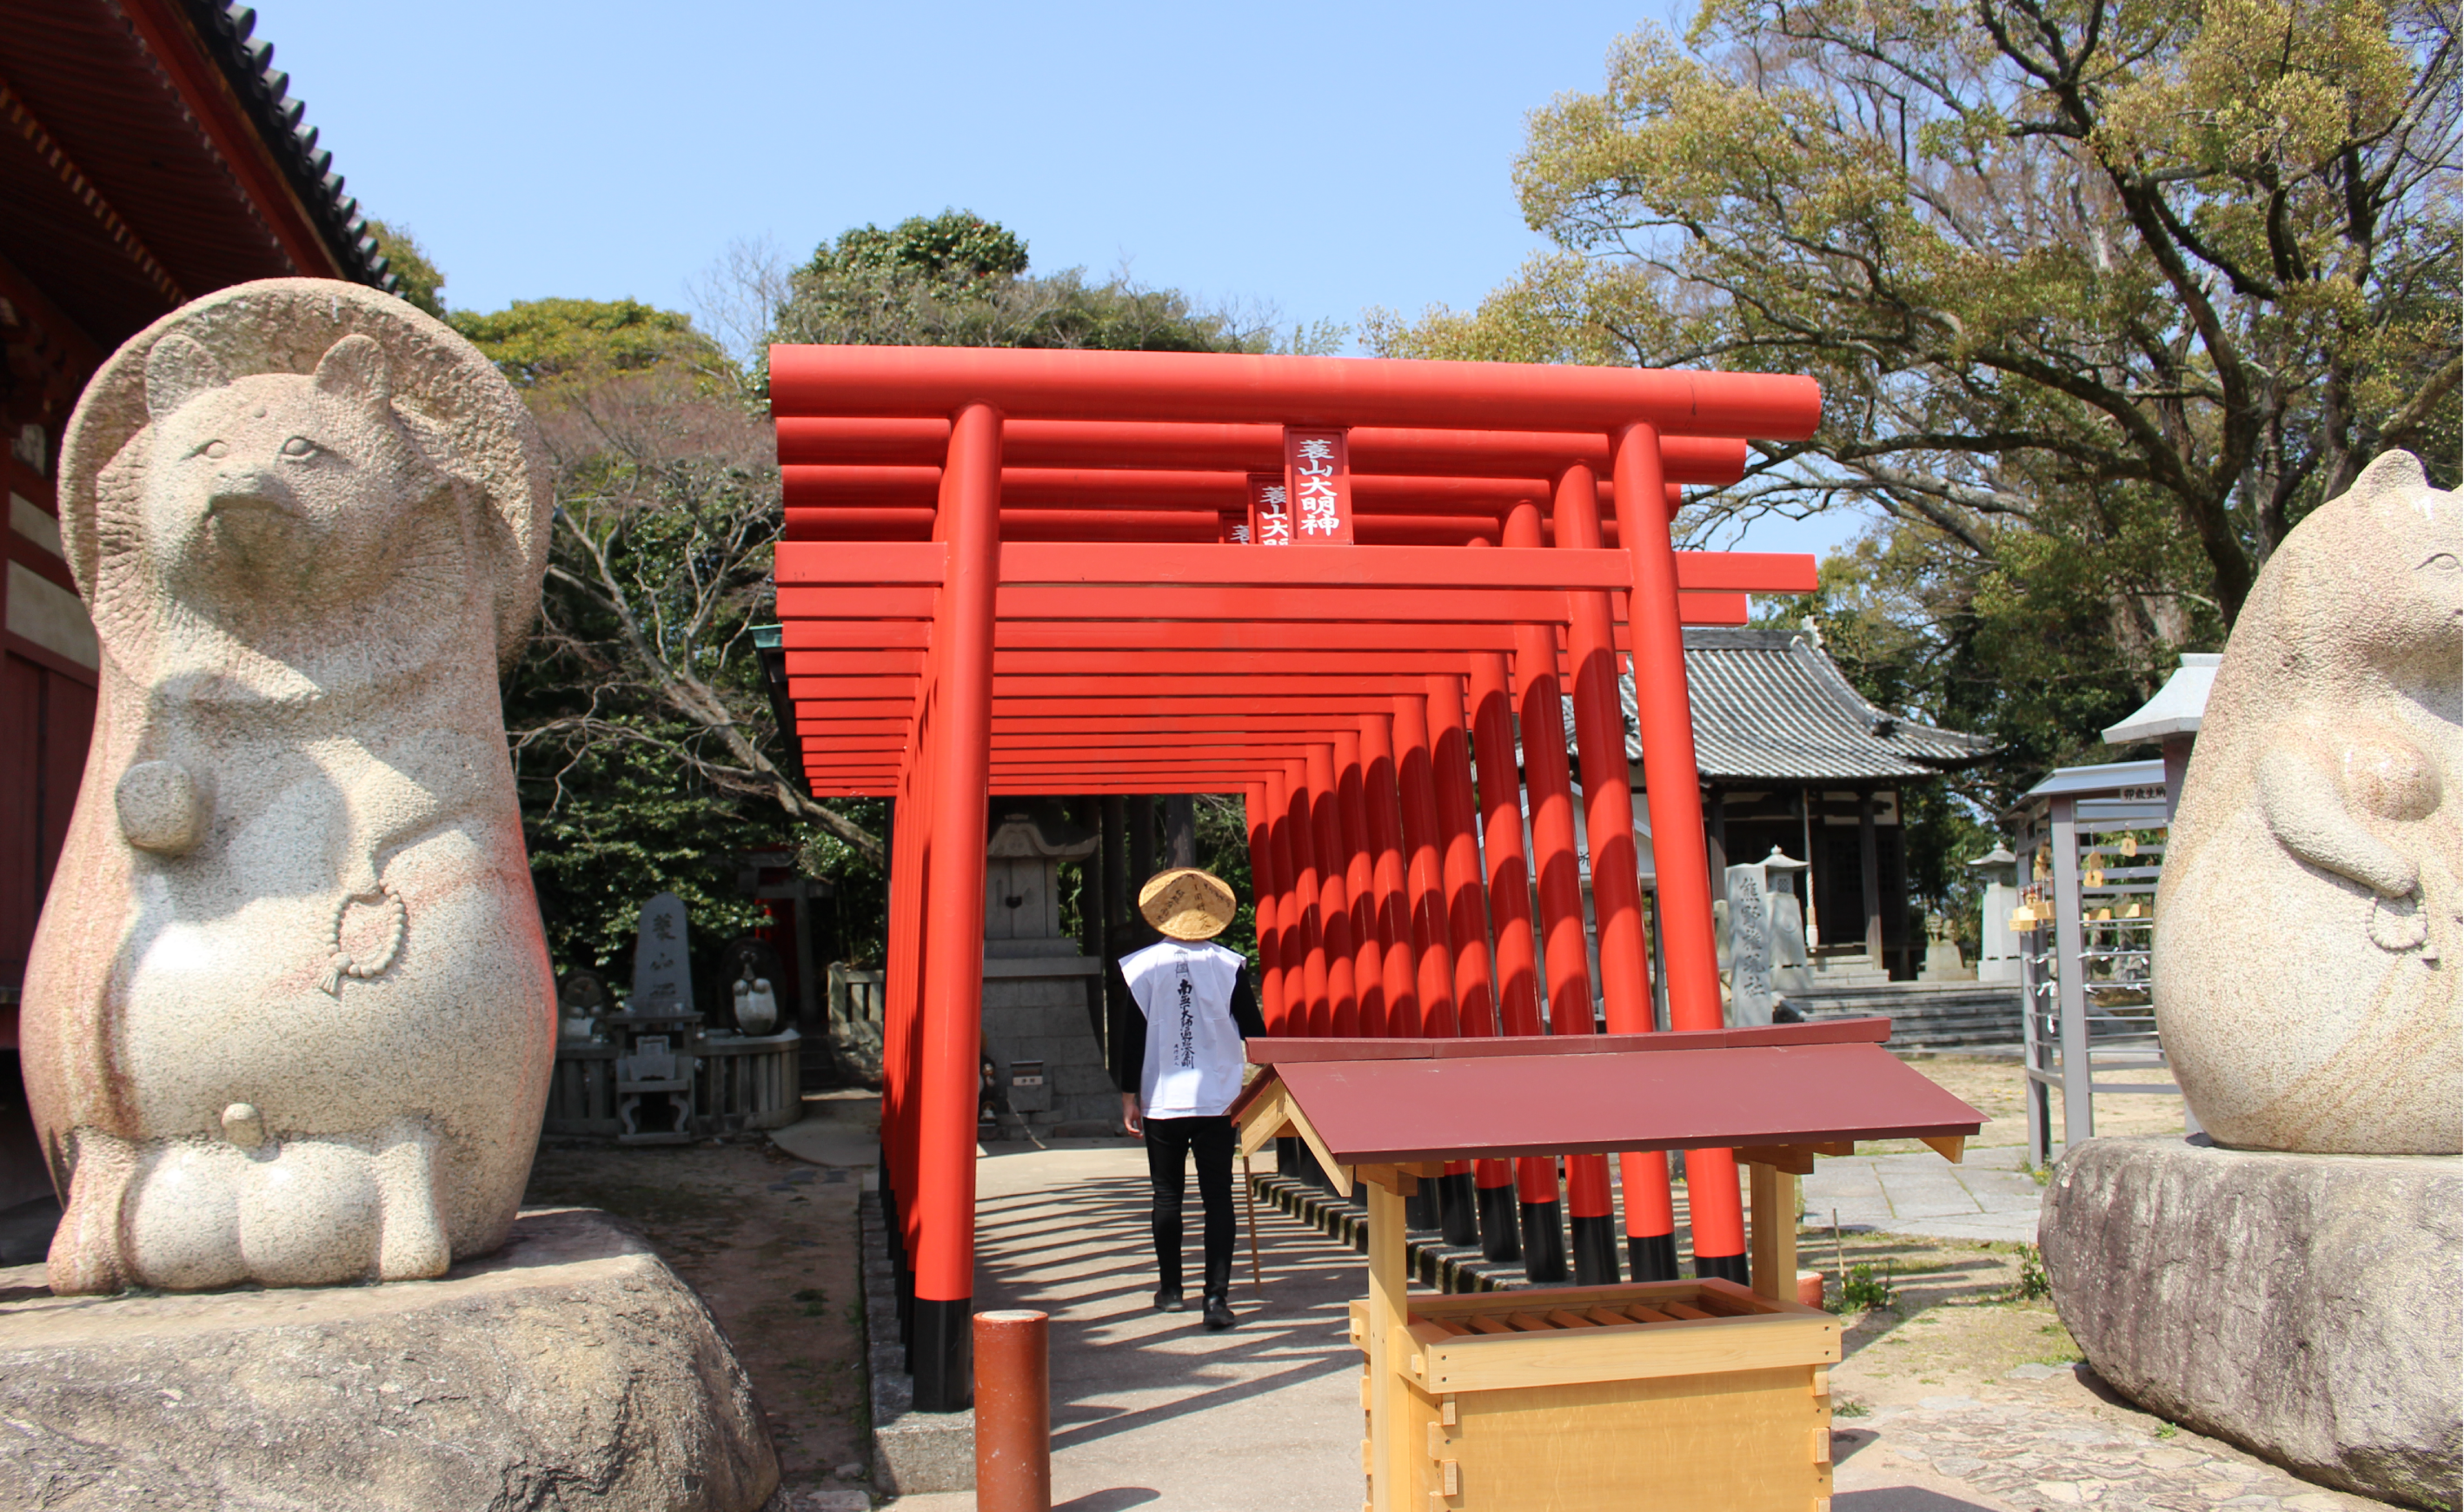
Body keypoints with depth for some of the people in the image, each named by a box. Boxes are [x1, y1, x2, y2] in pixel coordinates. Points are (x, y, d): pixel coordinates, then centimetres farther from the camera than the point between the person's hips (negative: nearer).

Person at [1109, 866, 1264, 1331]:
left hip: (1160, 1100, 1)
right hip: (1216, 1100, 0)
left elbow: (1132, 1036, -1)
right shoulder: (1229, 965, -4)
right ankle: (1217, 1296, -6)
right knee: (1218, 1198, 2)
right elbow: (1254, 1031, 1)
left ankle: (1171, 1290, 25)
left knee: (1167, 1196, 14)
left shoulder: (1140, 966, -3)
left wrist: (1129, 1094, 6)